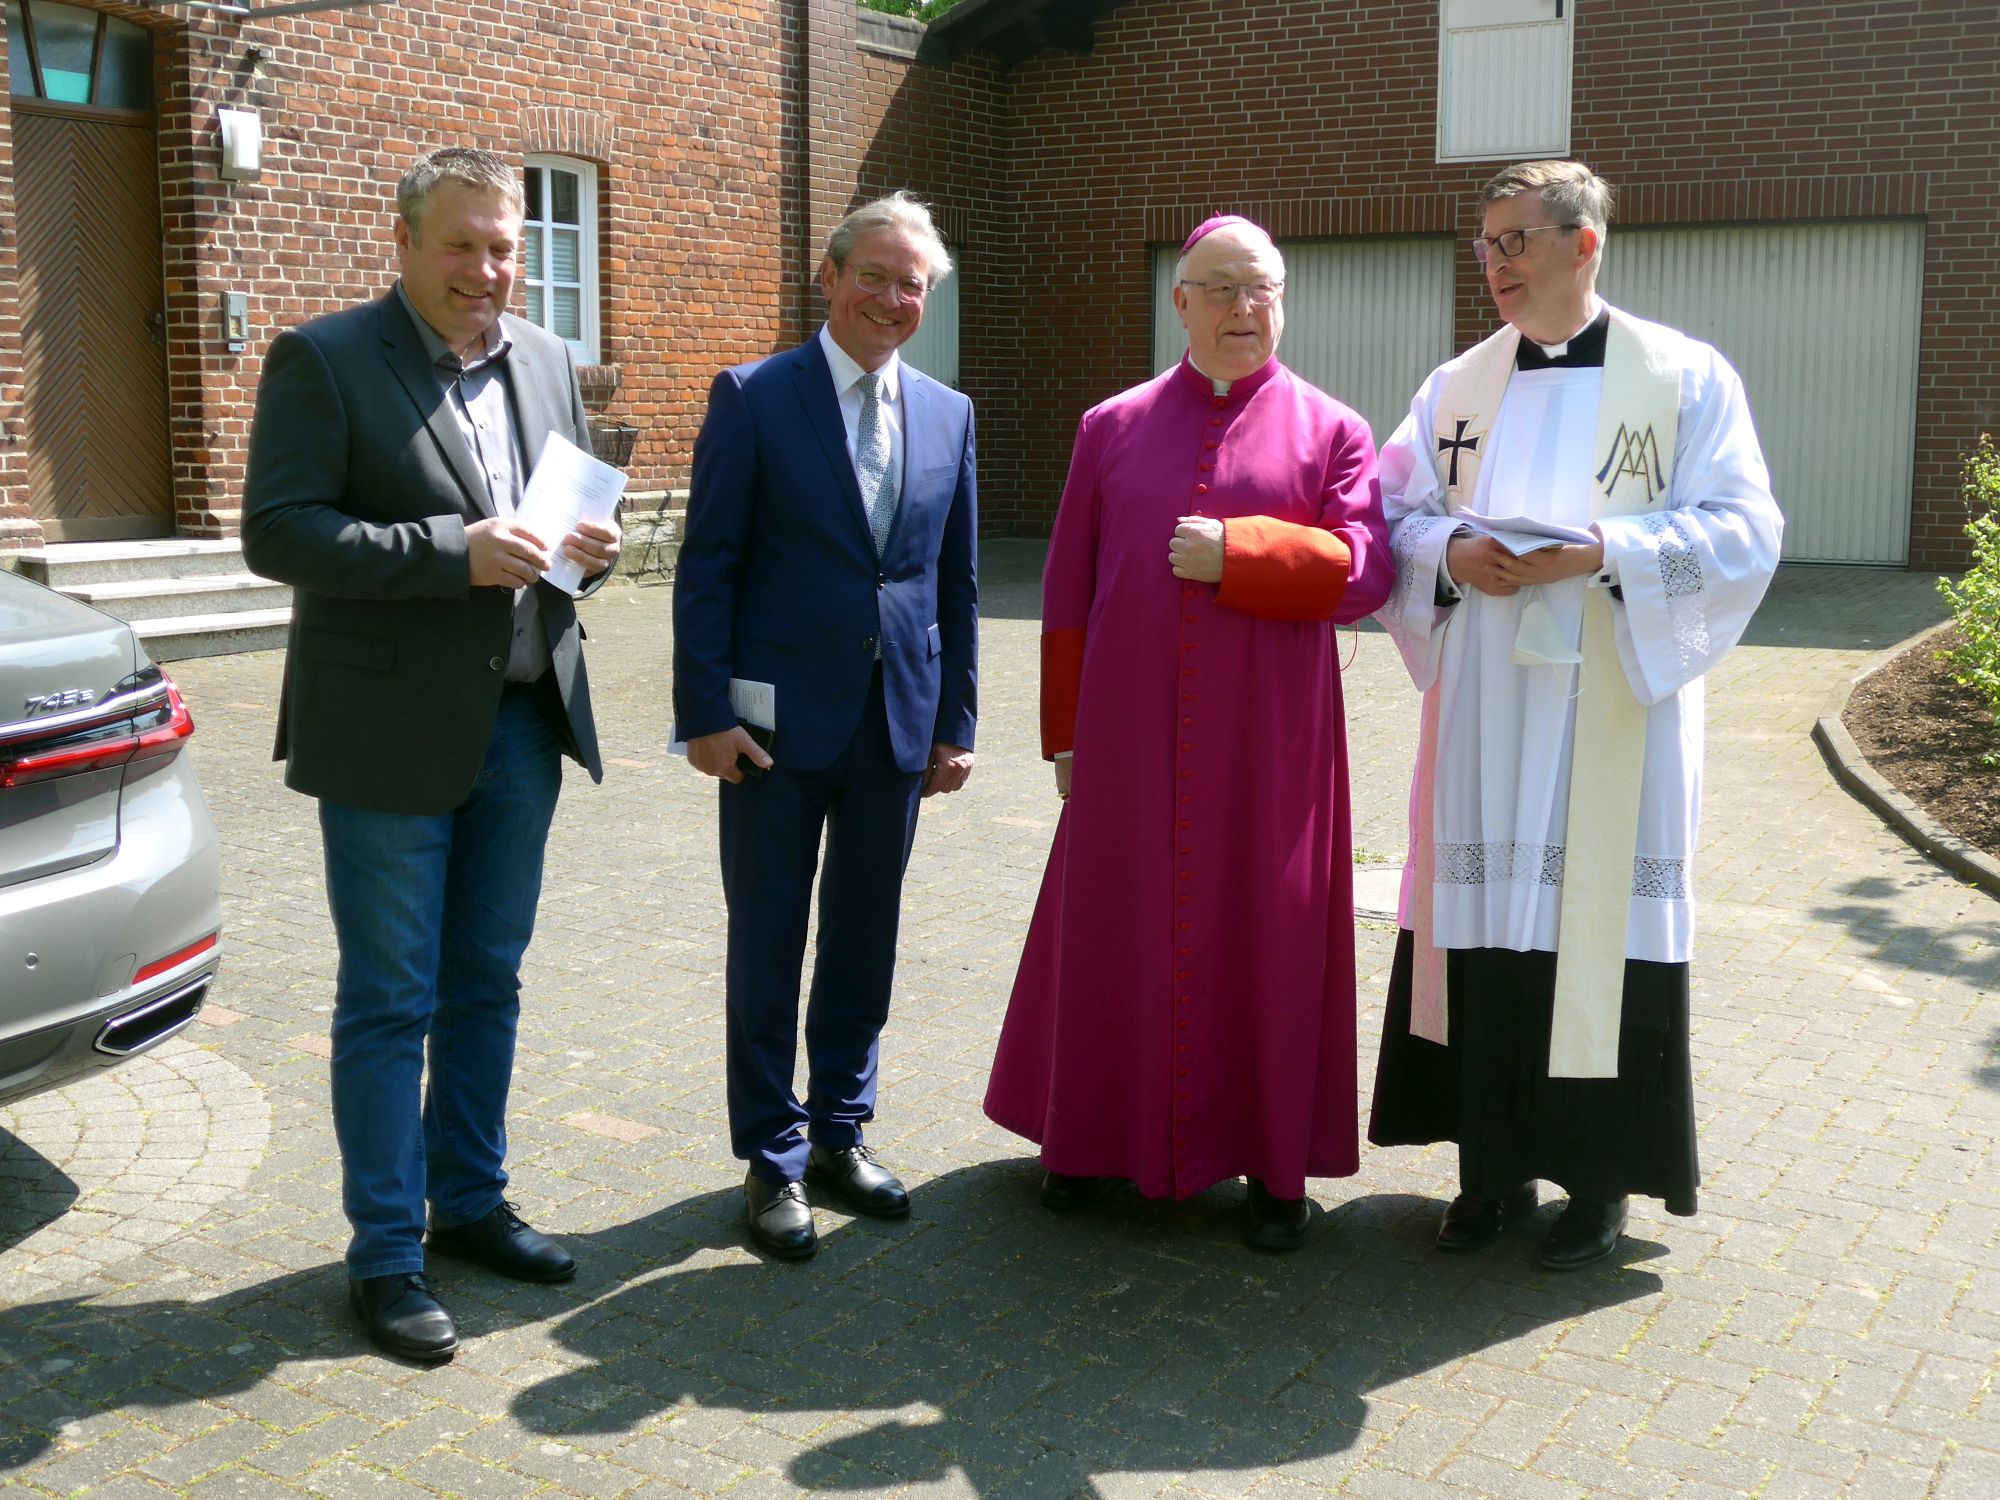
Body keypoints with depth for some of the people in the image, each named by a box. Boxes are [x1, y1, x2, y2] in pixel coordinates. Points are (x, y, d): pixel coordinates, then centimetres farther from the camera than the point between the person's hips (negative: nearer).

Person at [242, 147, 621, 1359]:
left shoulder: (547, 360, 10)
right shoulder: (324, 360, -7)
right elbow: (277, 532, -15)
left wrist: (588, 543, -6)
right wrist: (456, 552, -24)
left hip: (524, 723, 6)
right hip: (392, 730, -5)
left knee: (486, 985, 16)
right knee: (389, 1001, 3)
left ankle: (470, 1200, 32)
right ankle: (385, 1251, 16)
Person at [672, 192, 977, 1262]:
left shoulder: (949, 414, 9)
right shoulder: (753, 398, -4)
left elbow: (956, 579, 11)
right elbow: (707, 565, -6)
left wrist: (956, 721, 8)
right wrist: (705, 712, -12)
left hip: (898, 722, 4)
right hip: (780, 722, -4)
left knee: (866, 941, 14)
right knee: (768, 949, 5)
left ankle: (840, 1132, 30)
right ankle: (773, 1161, 19)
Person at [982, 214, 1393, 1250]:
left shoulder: (1330, 431, 4)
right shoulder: (1111, 428, 8)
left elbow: (1364, 570, -7)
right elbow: (1067, 590, 7)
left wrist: (1235, 553, -17)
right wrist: (1064, 733, 4)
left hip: (1269, 739, -1)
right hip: (1131, 732, 2)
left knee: (1264, 932, 5)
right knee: (1117, 924, 9)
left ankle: (1272, 1161, 18)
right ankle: (1096, 1134, 25)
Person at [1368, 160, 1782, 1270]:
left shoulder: (1687, 377, 1)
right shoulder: (1456, 388, 12)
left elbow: (1741, 531, -6)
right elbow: (1398, 518, 11)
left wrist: (1600, 552, -19)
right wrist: (1453, 552, -11)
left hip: (1612, 714, -3)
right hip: (1483, 712, 3)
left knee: (1598, 927, 1)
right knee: (1483, 926, 5)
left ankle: (1600, 1177, 16)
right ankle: (1494, 1163, 19)